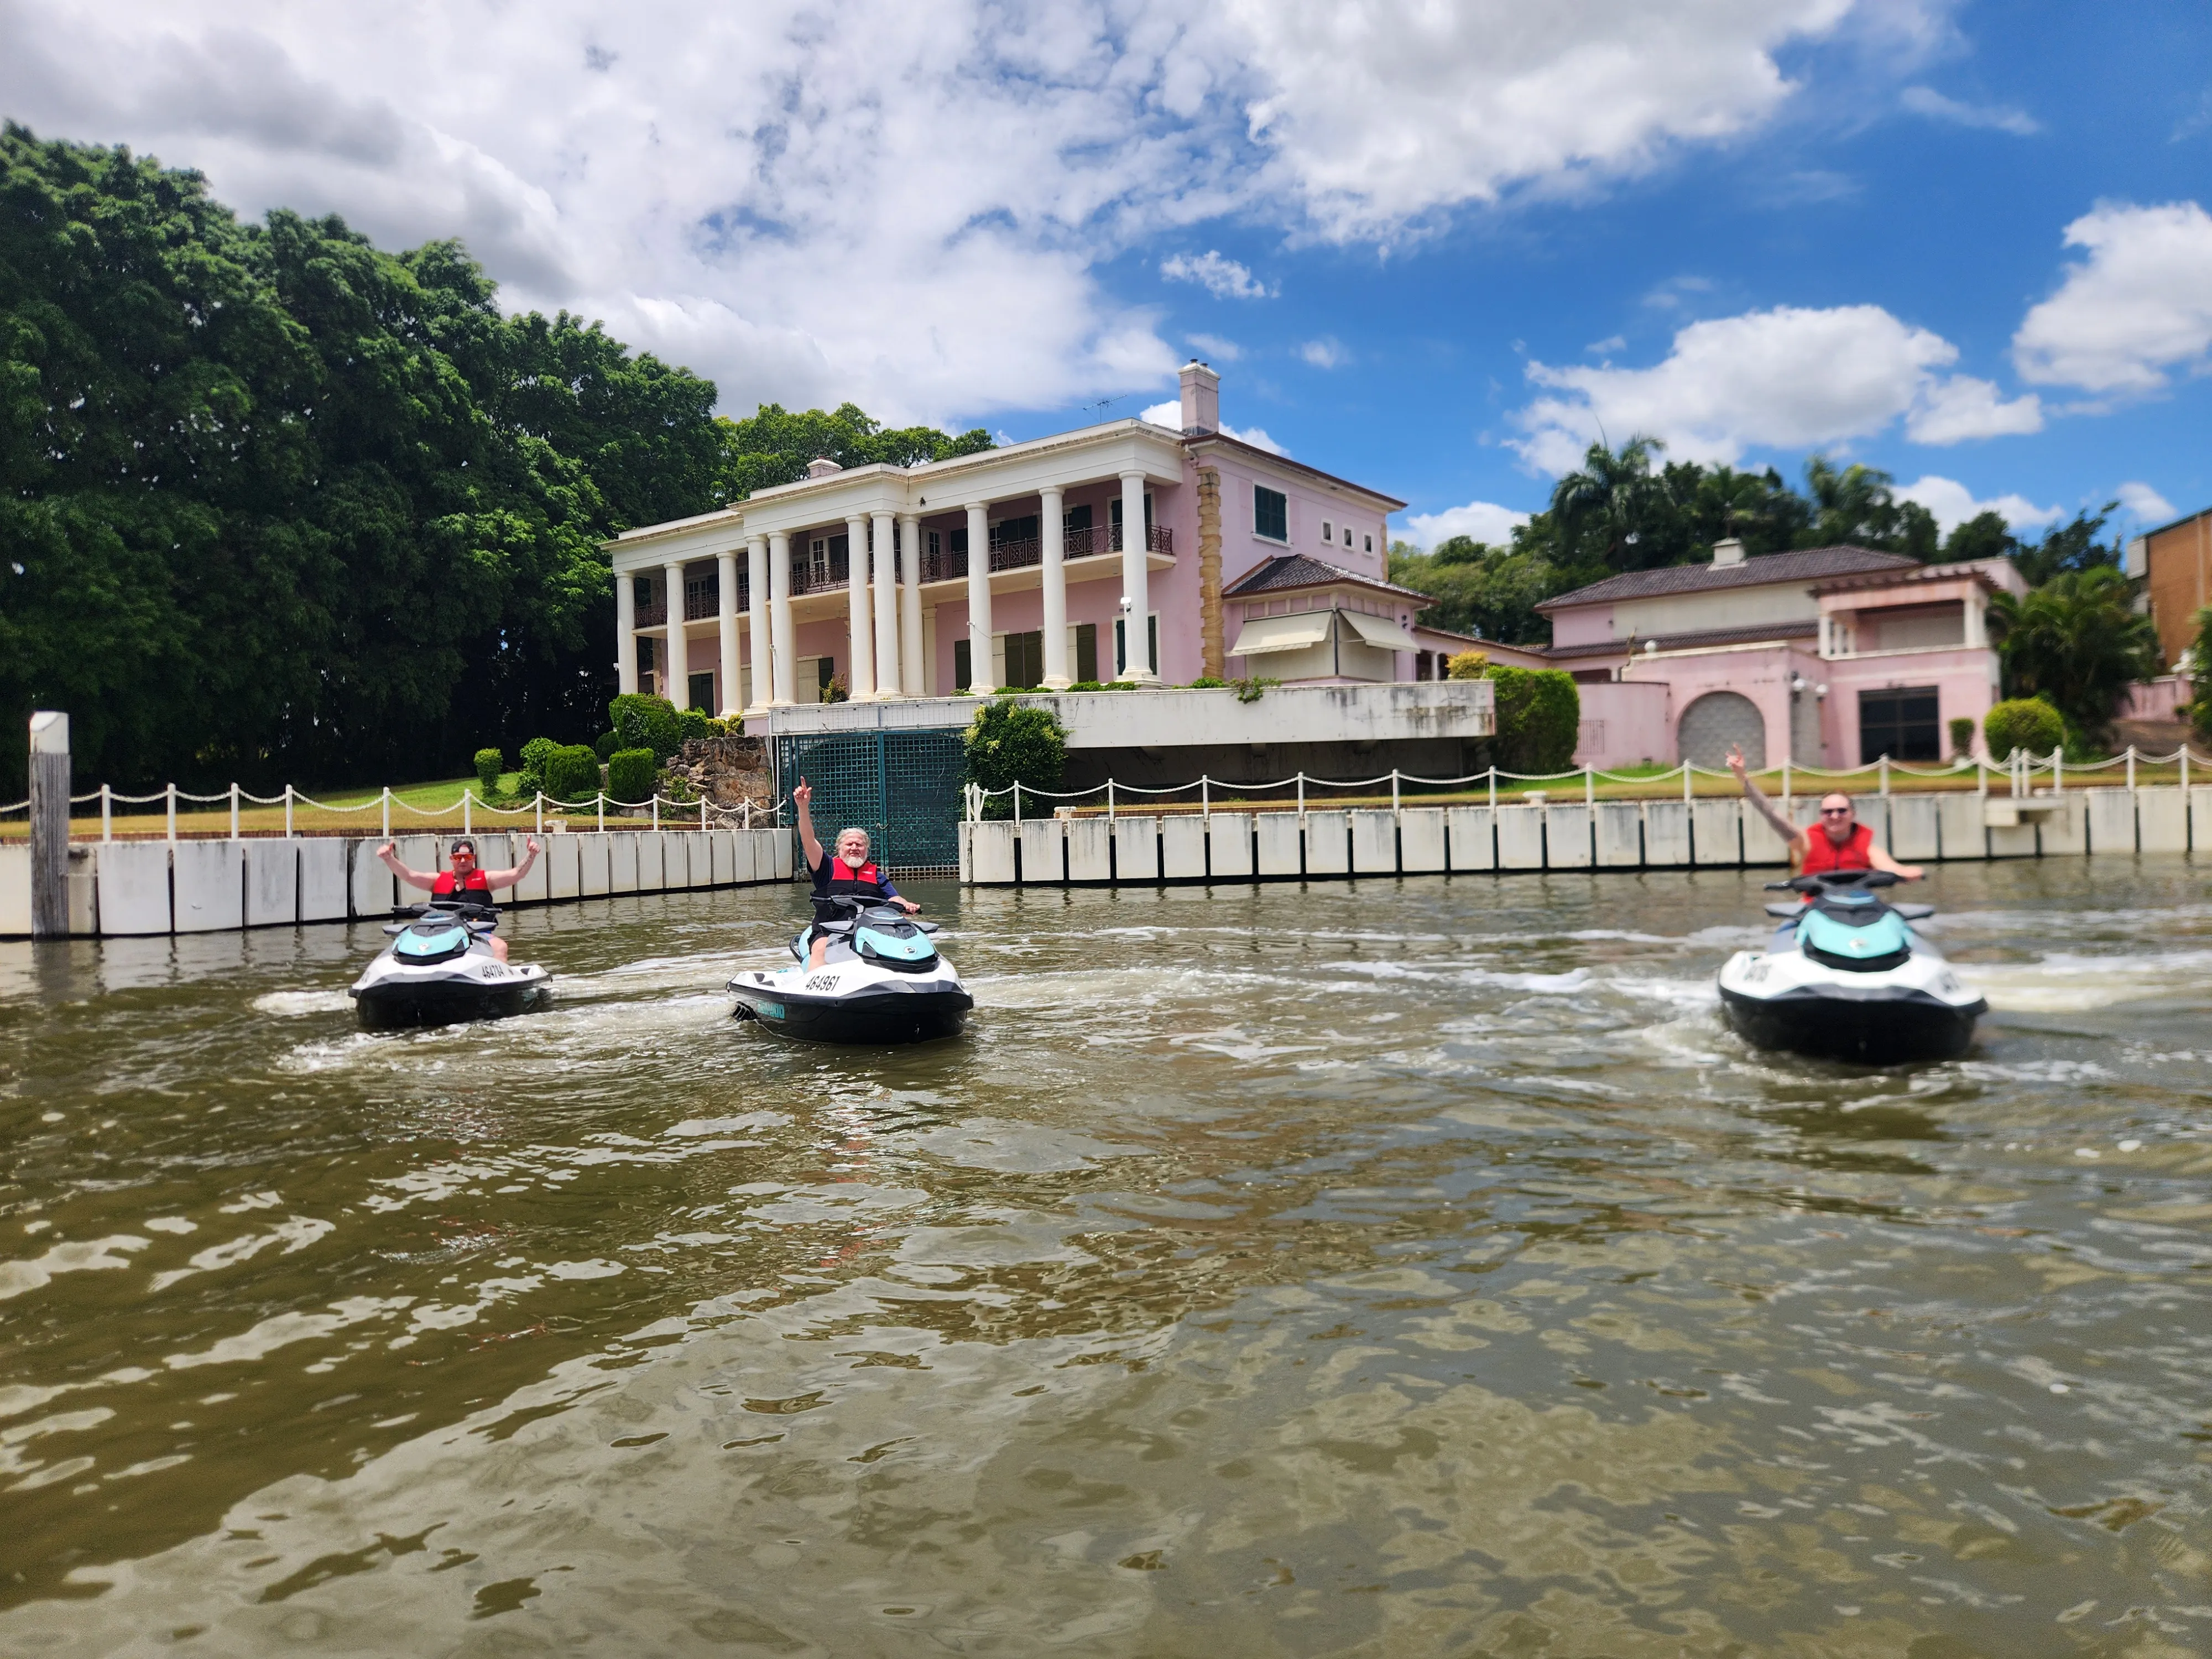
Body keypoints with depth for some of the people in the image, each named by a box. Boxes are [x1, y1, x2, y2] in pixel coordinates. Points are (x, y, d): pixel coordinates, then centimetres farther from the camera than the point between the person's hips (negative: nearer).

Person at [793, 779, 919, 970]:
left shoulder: (876, 875, 25)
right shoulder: (829, 866, 17)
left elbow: (894, 899, 13)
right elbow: (808, 840, 4)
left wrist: (907, 905, -13)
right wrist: (804, 808, -11)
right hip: (829, 930, -1)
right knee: (820, 951, -34)